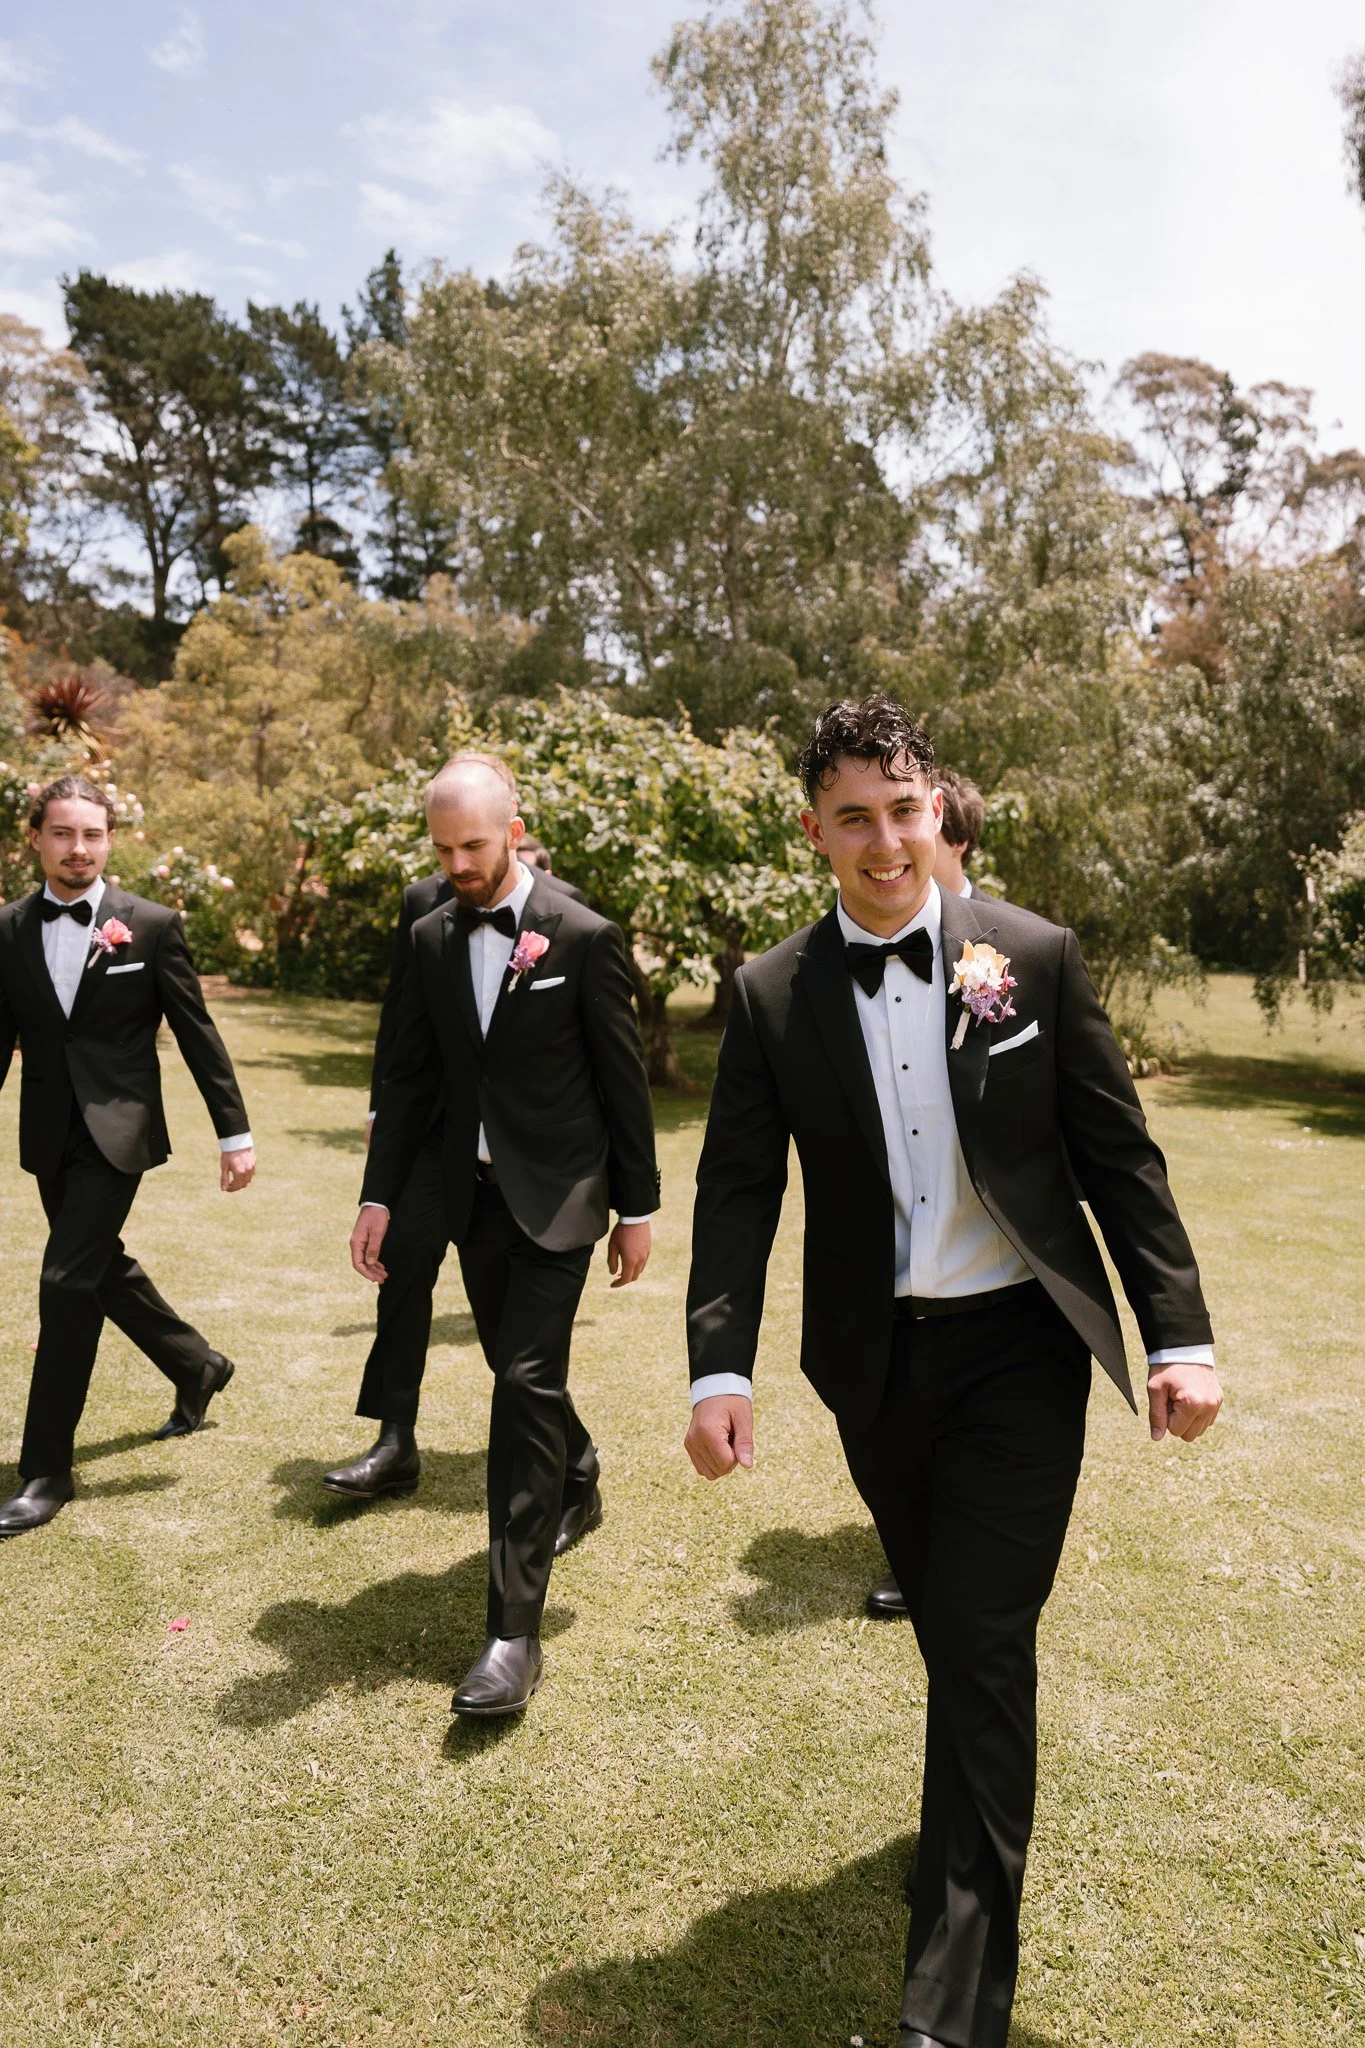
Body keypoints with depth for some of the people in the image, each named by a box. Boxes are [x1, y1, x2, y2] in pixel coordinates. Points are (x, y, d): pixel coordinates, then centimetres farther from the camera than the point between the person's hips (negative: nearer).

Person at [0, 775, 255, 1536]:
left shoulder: (153, 925, -7)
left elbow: (199, 1035, -4)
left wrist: (236, 1132, -5)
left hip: (116, 1131, -5)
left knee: (67, 1280, -11)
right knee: (103, 1269, 18)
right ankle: (198, 1366, 43)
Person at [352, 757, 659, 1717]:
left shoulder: (583, 937, -11)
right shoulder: (431, 938, 4)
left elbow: (624, 1082, -6)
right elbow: (410, 1078, 7)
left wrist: (638, 1209, -3)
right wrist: (380, 1196, 2)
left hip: (555, 1197, -5)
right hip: (470, 1193, 5)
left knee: (527, 1386, -10)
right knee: (518, 1370, 19)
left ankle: (515, 1632, -4)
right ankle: (576, 1462, 52)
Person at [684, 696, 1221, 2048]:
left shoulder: (1035, 958, -6)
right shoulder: (773, 994, -4)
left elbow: (1119, 1156, -2)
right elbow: (737, 1190, -4)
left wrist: (1179, 1334, -5)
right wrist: (719, 1369, -13)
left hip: (1020, 1349, -2)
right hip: (875, 1362, 2)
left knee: (984, 1642, -2)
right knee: (945, 1624, 20)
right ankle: (986, 1804, 50)